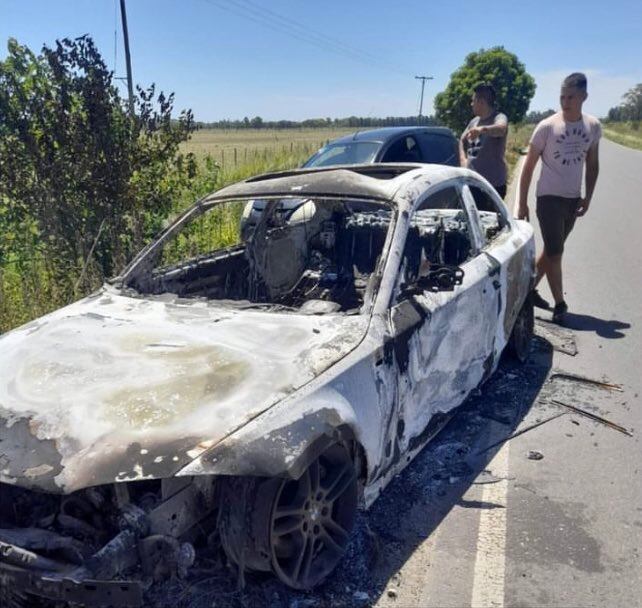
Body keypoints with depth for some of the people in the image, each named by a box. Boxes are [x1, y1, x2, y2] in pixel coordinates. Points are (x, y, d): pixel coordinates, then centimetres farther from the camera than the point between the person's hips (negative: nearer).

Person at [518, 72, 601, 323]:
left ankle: (529, 289, 28)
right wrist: (522, 204, -7)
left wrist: (588, 198, 7)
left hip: (573, 199, 5)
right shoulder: (547, 126, -11)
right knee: (555, 253, -3)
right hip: (549, 198, -5)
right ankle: (560, 304, 8)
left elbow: (592, 164, 13)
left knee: (551, 250, 13)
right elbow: (528, 167, -6)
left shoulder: (593, 126, 1)